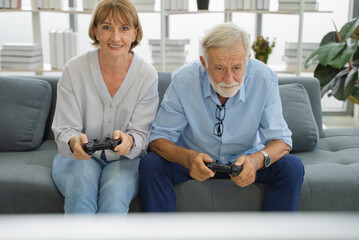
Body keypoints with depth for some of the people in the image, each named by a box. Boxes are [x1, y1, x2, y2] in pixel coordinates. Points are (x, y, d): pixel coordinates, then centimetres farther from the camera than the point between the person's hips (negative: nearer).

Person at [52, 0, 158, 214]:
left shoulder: (147, 75, -7)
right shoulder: (74, 70, -8)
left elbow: (142, 134, -6)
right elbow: (64, 130, -7)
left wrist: (129, 141, -32)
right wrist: (74, 142, -32)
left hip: (125, 159, 1)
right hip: (78, 156, 0)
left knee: (114, 195, -32)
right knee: (81, 191, -33)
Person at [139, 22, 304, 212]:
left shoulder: (265, 80, -19)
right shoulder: (183, 81, -21)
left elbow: (280, 140, -14)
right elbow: (159, 137, -17)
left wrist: (257, 160, -38)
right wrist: (188, 158, -39)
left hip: (243, 161, 1)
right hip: (194, 161, -1)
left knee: (293, 167, -24)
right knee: (150, 164, -27)